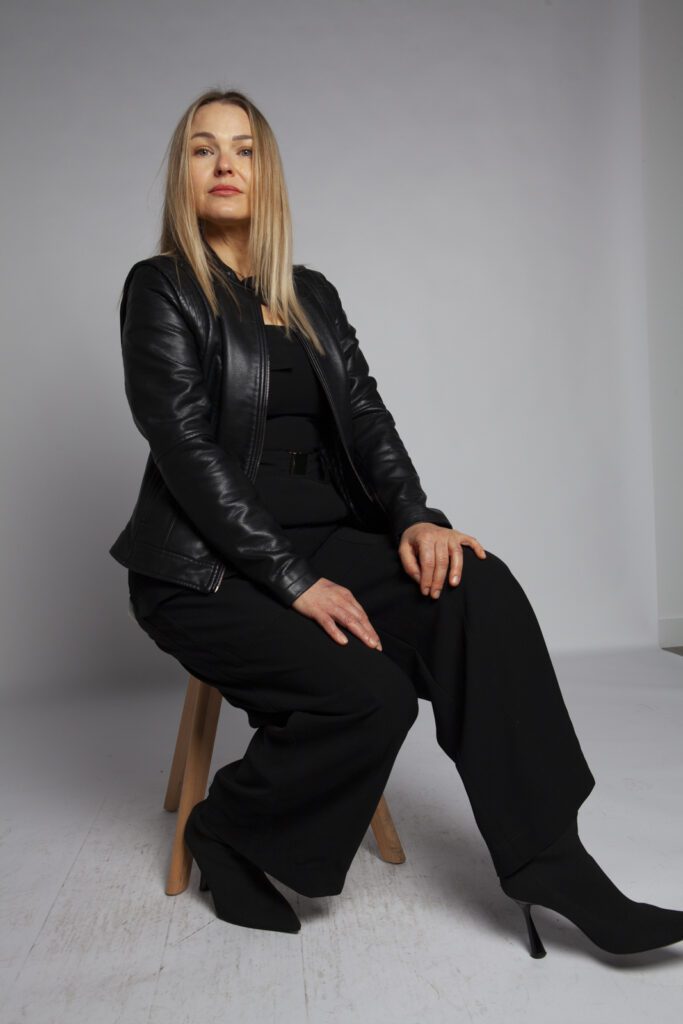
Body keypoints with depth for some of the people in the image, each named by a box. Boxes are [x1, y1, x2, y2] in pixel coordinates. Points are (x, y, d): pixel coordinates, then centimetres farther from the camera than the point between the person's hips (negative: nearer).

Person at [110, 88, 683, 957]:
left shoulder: (312, 296, 17)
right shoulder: (161, 290, 0)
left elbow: (365, 416, 7)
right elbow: (188, 451, -11)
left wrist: (414, 518, -13)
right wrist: (293, 581, -20)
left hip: (321, 542, 5)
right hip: (209, 570, -4)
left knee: (480, 589, -23)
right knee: (369, 695, -27)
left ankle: (549, 864, -20)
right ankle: (226, 831, 2)